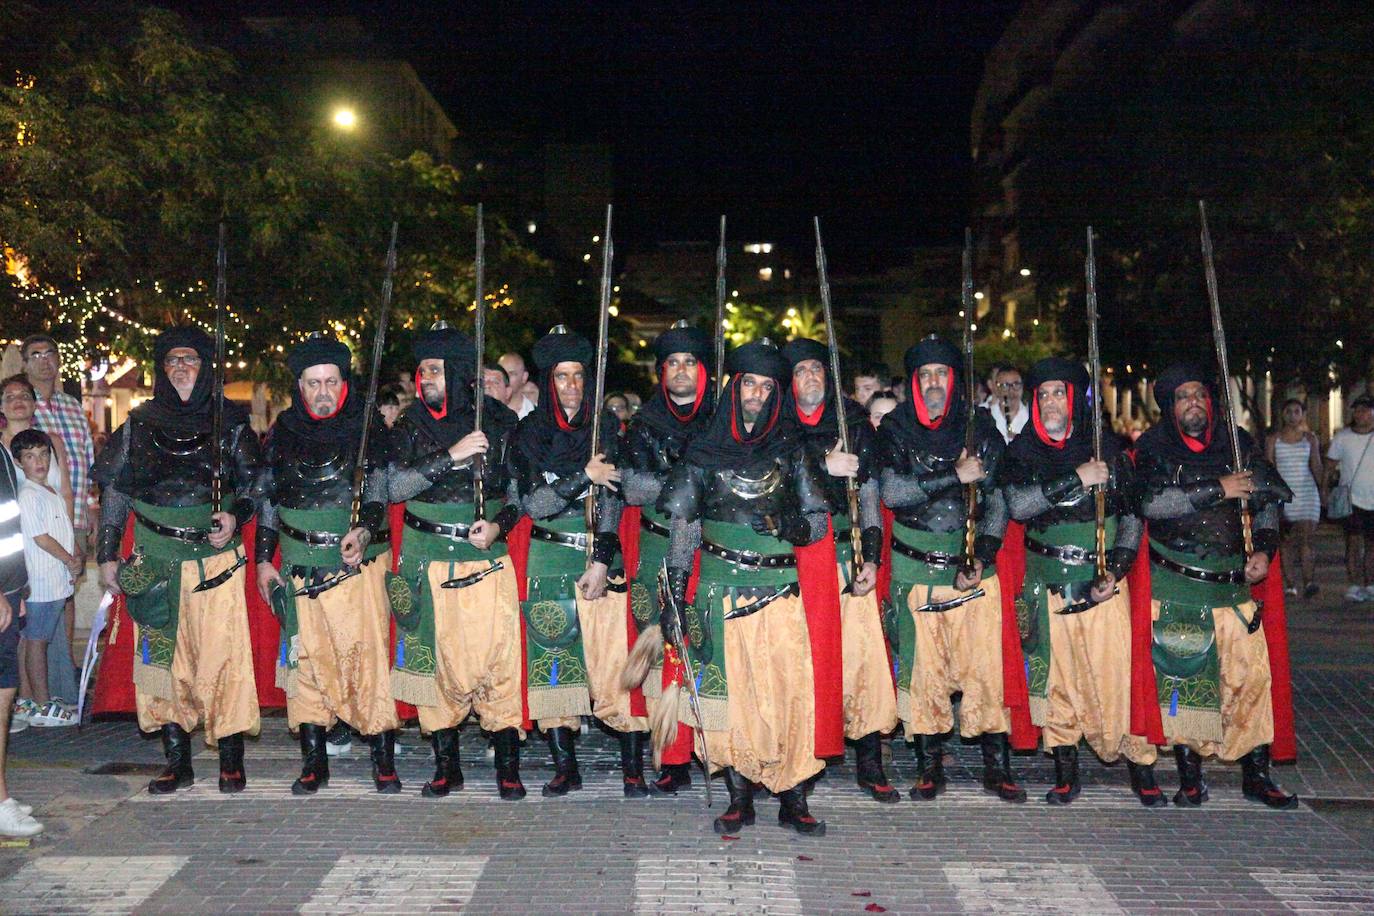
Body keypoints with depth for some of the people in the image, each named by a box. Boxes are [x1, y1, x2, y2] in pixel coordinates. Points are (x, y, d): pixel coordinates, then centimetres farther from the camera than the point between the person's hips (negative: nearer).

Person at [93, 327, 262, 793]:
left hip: (216, 558, -2)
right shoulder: (139, 424, 8)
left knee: (223, 654, -5)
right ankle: (177, 761, 14)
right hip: (154, 564, 2)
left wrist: (236, 516, -11)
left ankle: (231, 759, 7)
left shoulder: (230, 423, 3)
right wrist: (107, 554, 8)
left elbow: (253, 484, 9)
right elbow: (114, 492, 11)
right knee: (160, 657, 3)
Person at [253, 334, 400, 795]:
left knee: (368, 655, -8)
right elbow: (268, 498, 16)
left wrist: (365, 529, -24)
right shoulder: (283, 430, 10)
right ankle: (313, 763, 14)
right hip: (299, 566, 3)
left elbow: (380, 490, -4)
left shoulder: (366, 427, 0)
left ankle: (383, 759, 0)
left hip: (357, 562, -3)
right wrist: (263, 558, 11)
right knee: (306, 658, 4)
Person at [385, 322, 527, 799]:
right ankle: (446, 766, 18)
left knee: (498, 657, -6)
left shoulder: (498, 420, 1)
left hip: (487, 557, -2)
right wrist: (451, 455, -18)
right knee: (433, 658, 5)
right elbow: (395, 486, -9)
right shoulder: (412, 423, 3)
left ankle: (508, 767, 5)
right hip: (427, 559, 2)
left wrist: (499, 523, -10)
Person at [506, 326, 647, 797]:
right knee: (552, 664, 1)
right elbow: (532, 503, -5)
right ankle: (565, 767, 13)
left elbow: (612, 497, -3)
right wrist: (584, 477, -16)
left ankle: (633, 767, 1)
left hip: (602, 556, 0)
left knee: (616, 659, -6)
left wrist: (601, 561, -13)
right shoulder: (529, 433, 5)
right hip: (549, 560, 1)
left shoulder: (606, 427, 6)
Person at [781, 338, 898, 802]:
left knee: (864, 655, -7)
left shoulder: (853, 422, 13)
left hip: (846, 555, 1)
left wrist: (871, 557, 2)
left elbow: (869, 493, 11)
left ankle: (870, 764, 2)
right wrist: (824, 465, -15)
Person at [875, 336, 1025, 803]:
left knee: (986, 667, -3)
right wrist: (954, 476, -14)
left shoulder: (980, 426, 6)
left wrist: (981, 557, -8)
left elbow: (997, 501, 5)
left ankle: (997, 766, 8)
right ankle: (929, 766, 14)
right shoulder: (896, 428, 4)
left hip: (975, 567, 0)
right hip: (916, 569, 0)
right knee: (922, 668, 3)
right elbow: (891, 491, -10)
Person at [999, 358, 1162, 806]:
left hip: (1102, 581, -1)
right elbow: (1017, 503, -12)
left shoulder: (1107, 450, 6)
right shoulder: (1021, 452, 6)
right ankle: (1065, 772, 15)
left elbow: (1132, 516, 6)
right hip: (1046, 584, 1)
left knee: (1117, 671, -6)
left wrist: (1116, 569, -7)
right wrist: (1077, 480, -18)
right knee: (1054, 674, 3)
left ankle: (1140, 768, 9)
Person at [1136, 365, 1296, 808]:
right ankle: (1190, 775, 12)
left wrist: (1264, 547, 1)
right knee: (1180, 678, 0)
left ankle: (1256, 774, 10)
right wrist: (1217, 489, -17)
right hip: (1175, 584, -2)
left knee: (1251, 675, -2)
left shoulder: (1238, 443, 9)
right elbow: (1152, 502, -17)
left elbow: (1267, 500, 16)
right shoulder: (1153, 449, 0)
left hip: (1234, 584, 2)